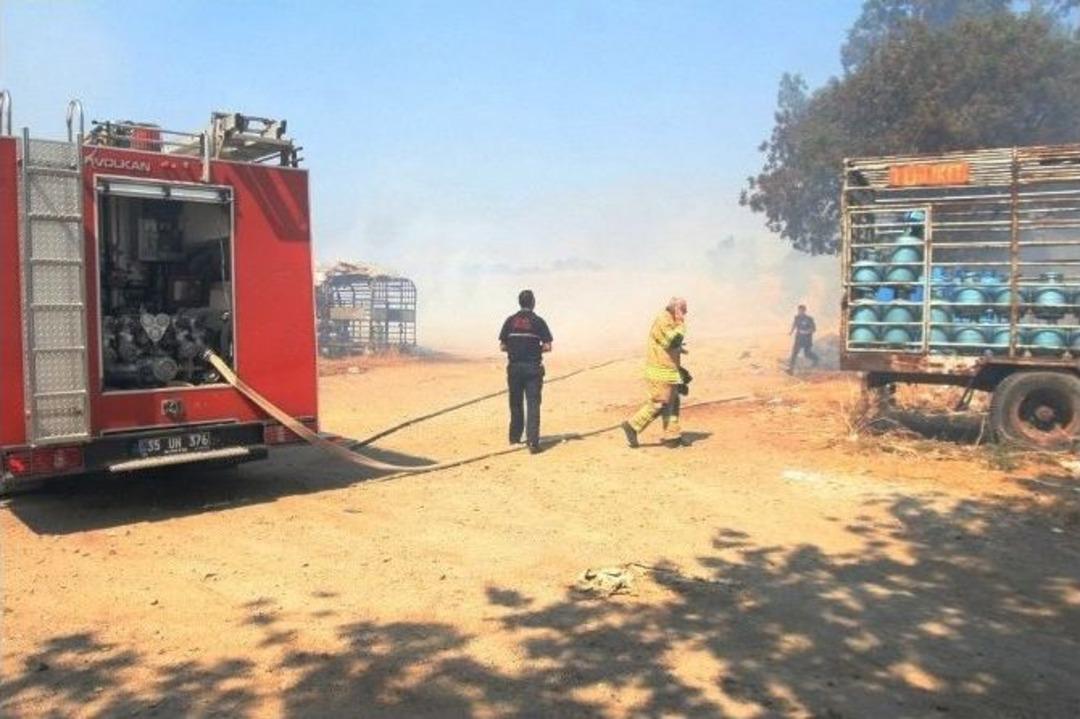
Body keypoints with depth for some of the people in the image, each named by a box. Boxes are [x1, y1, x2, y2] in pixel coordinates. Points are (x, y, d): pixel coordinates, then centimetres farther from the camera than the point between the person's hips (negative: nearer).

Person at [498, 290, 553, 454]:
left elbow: (502, 346, 2)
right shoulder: (538, 321, -3)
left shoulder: (510, 321, 3)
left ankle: (515, 437, 25)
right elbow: (547, 347, -7)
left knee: (516, 404, 16)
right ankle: (533, 441, -13)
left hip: (514, 366, 3)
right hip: (533, 367, -3)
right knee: (533, 405, -4)